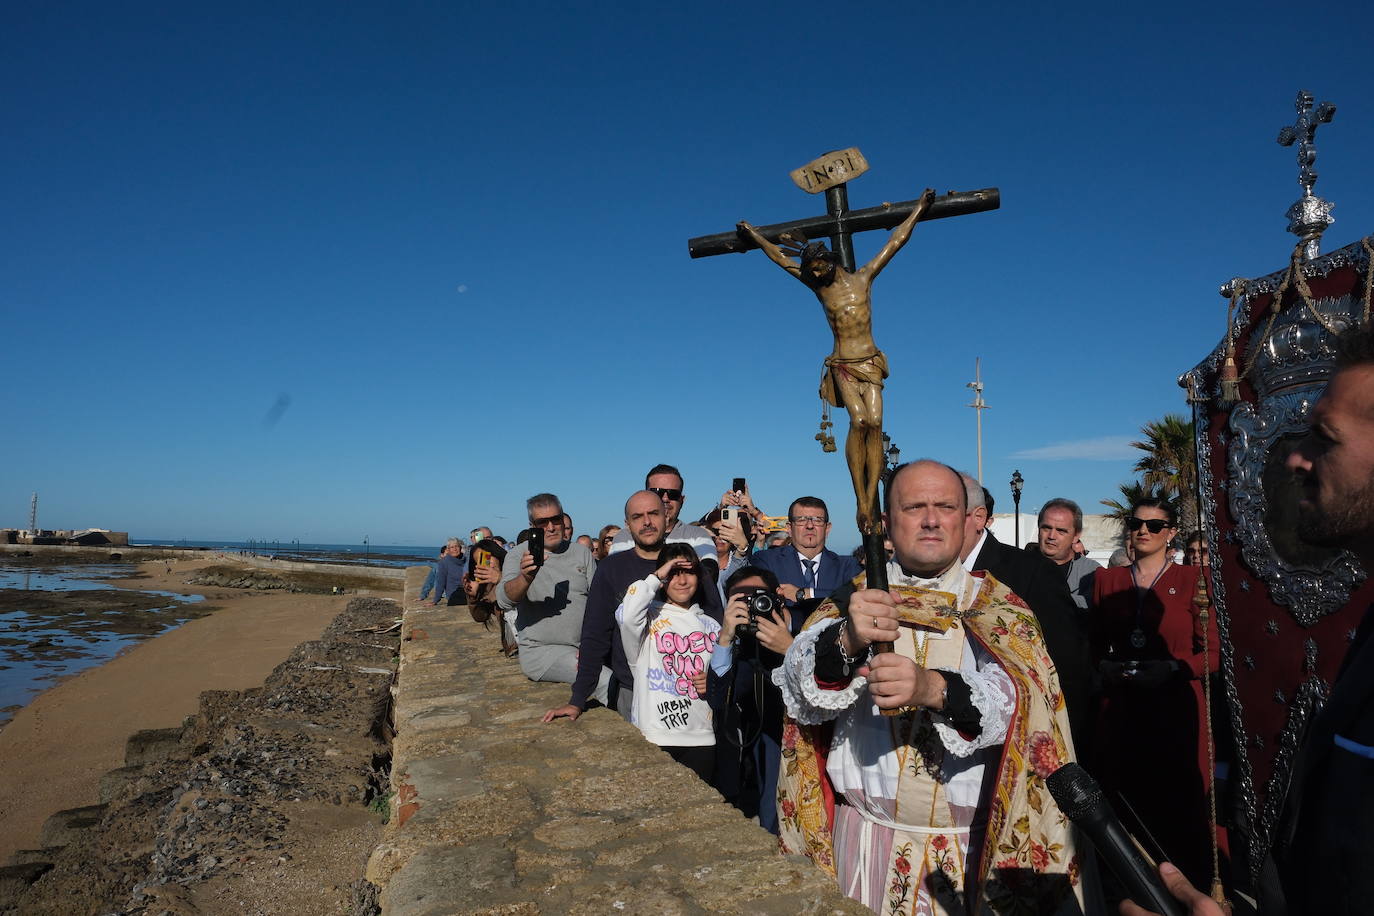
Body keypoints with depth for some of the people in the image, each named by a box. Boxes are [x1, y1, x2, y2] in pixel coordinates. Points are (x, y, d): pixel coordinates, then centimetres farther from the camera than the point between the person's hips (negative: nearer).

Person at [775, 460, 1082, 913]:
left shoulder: (1000, 608, -2)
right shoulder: (855, 599, 1)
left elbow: (1014, 702, -18)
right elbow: (802, 688, -13)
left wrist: (934, 688, -36)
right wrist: (846, 641, -32)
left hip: (972, 847, -1)